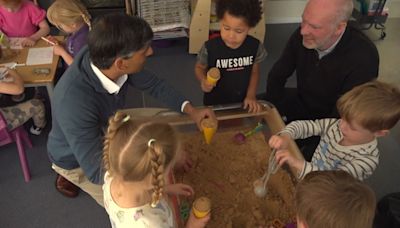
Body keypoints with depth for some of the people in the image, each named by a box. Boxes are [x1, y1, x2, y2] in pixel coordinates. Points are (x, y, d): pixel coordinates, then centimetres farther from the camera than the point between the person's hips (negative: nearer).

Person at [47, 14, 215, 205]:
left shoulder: (105, 58, -26)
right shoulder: (74, 103, -46)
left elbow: (152, 84, -8)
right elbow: (97, 172, -40)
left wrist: (190, 110, -16)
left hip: (102, 134, 6)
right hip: (77, 159, -5)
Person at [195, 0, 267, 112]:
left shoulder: (255, 46, -16)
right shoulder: (210, 48, -24)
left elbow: (255, 71, 1)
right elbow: (199, 68, -5)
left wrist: (251, 95, -5)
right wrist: (203, 80, -25)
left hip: (241, 102, 2)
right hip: (215, 103, -2)